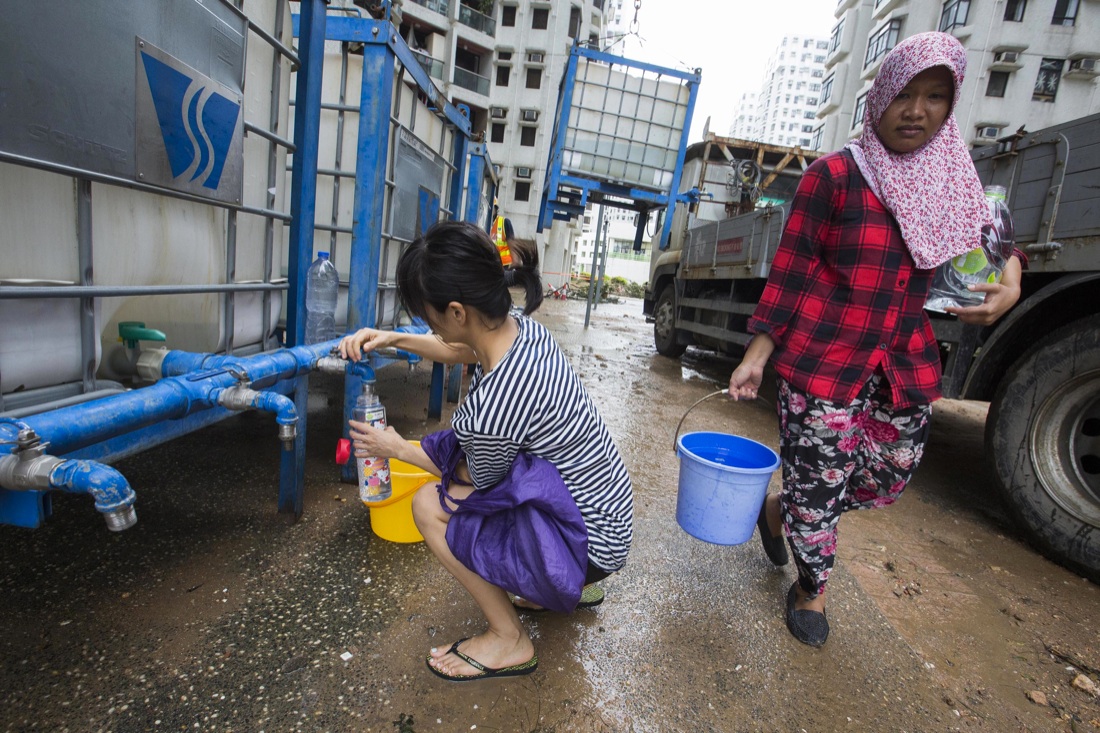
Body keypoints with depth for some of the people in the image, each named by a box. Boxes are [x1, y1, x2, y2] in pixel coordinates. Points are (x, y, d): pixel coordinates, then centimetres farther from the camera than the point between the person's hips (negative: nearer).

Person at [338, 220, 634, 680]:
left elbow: (480, 481, -9)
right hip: (607, 509, 8)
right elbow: (466, 351, 17)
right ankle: (572, 589, 27)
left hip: (588, 543, -8)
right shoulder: (522, 327, -9)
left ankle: (508, 641, 9)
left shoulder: (493, 405, -33)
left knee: (430, 505, -8)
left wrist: (397, 449, 4)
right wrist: (394, 339, 8)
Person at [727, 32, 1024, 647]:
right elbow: (790, 269, -7)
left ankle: (780, 510, 41)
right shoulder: (835, 174, -7)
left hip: (906, 366, 7)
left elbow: (988, 243, 25)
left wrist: (1010, 280, 2)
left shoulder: (951, 177, 10)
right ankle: (812, 589, 31)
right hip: (823, 362, -6)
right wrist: (757, 354, -11)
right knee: (817, 483, 2)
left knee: (890, 479, 16)